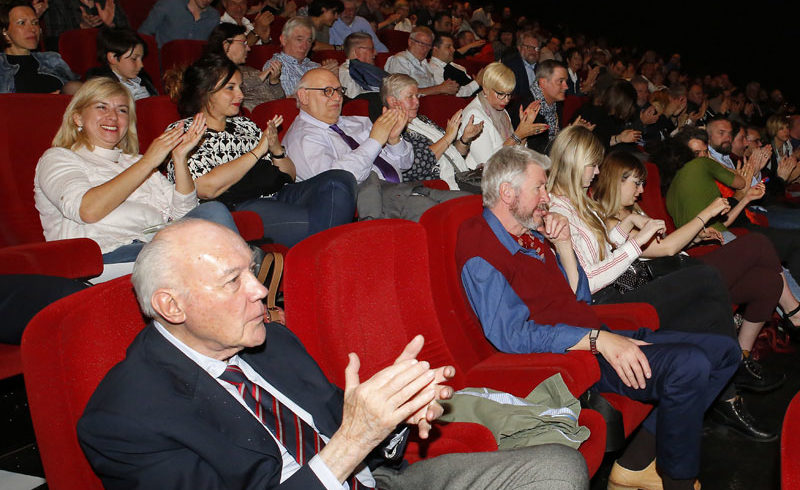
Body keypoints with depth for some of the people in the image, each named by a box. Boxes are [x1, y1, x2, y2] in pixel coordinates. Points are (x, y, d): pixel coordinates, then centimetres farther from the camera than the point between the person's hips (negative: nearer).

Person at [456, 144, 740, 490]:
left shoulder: (534, 235, 17)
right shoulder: (480, 246, -12)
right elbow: (510, 334, -22)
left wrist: (563, 246, 4)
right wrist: (598, 339, -25)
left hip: (599, 340, 10)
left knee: (724, 350, 6)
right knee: (689, 365, -28)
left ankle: (636, 462, -2)